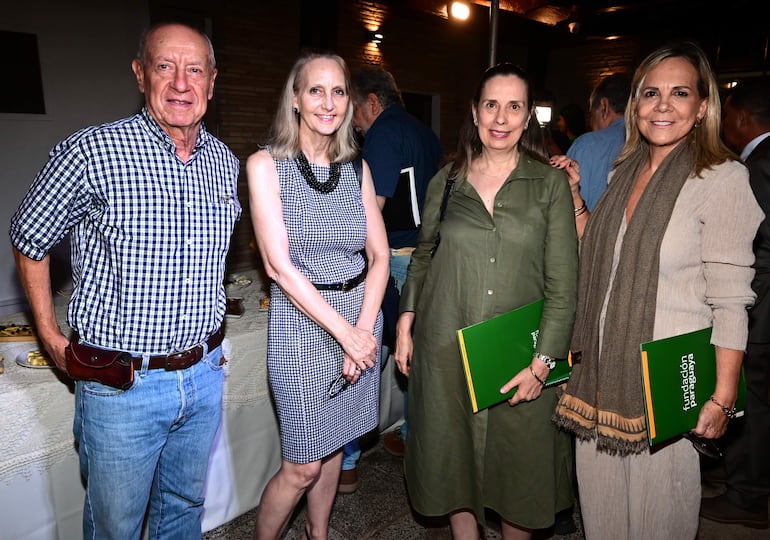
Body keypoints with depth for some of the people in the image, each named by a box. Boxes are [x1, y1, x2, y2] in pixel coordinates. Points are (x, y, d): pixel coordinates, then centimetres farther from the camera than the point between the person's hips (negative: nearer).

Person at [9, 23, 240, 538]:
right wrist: (51, 337, 0)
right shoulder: (91, 152, -14)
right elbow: (29, 241, -1)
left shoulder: (225, 161, 2)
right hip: (121, 384, -4)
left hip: (204, 374, 5)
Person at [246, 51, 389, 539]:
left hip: (361, 321, 5)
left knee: (334, 444, 19)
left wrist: (365, 329, -9)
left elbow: (379, 255, 5)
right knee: (303, 465, 3)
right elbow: (279, 265, -14)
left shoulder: (356, 169, 6)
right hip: (303, 322, -4)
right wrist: (345, 331, -15)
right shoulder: (266, 165, -7)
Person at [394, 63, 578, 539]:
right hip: (446, 350, 2)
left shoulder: (550, 183, -2)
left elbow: (563, 284, -4)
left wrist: (543, 361, -9)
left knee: (518, 468, 12)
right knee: (454, 460, 14)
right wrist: (406, 323, 4)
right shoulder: (447, 180, 5)